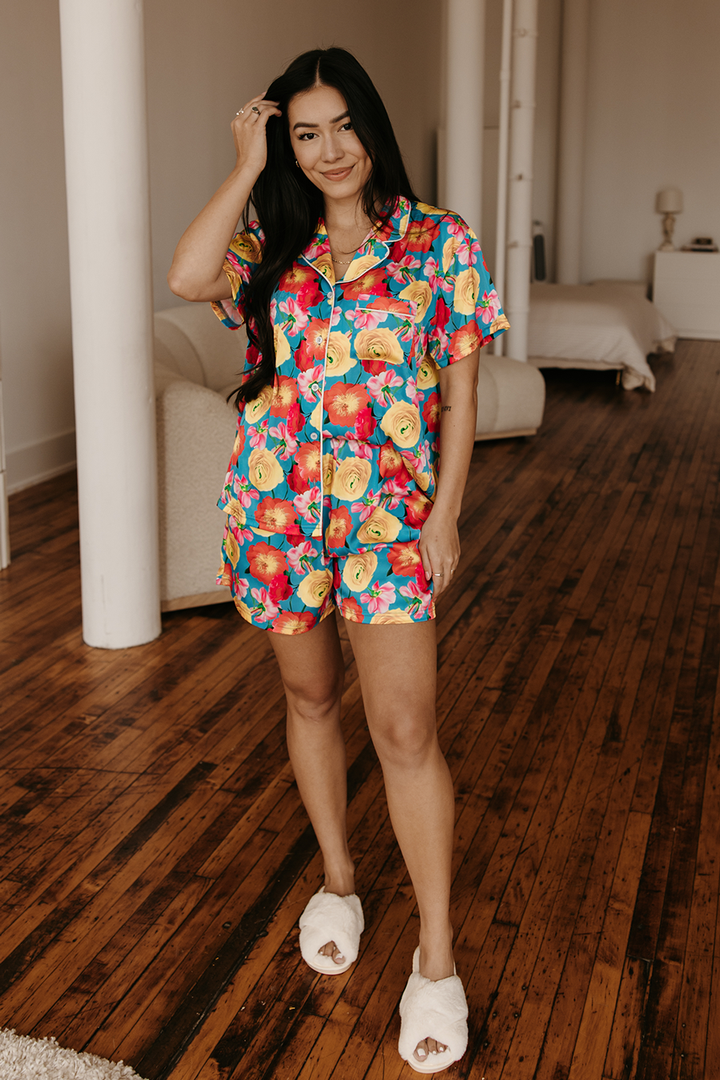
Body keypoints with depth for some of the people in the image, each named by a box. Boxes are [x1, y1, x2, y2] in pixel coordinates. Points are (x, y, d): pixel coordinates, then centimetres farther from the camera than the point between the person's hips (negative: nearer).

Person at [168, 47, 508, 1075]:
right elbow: (186, 277, -16)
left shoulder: (441, 241, 0)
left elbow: (459, 387, 0)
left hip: (389, 512, -3)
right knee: (309, 696, 15)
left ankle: (436, 956, 5)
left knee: (405, 728, -7)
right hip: (277, 505, 3)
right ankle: (338, 881, 36)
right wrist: (246, 168, -7)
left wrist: (445, 515, -6)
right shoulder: (271, 244, 6)